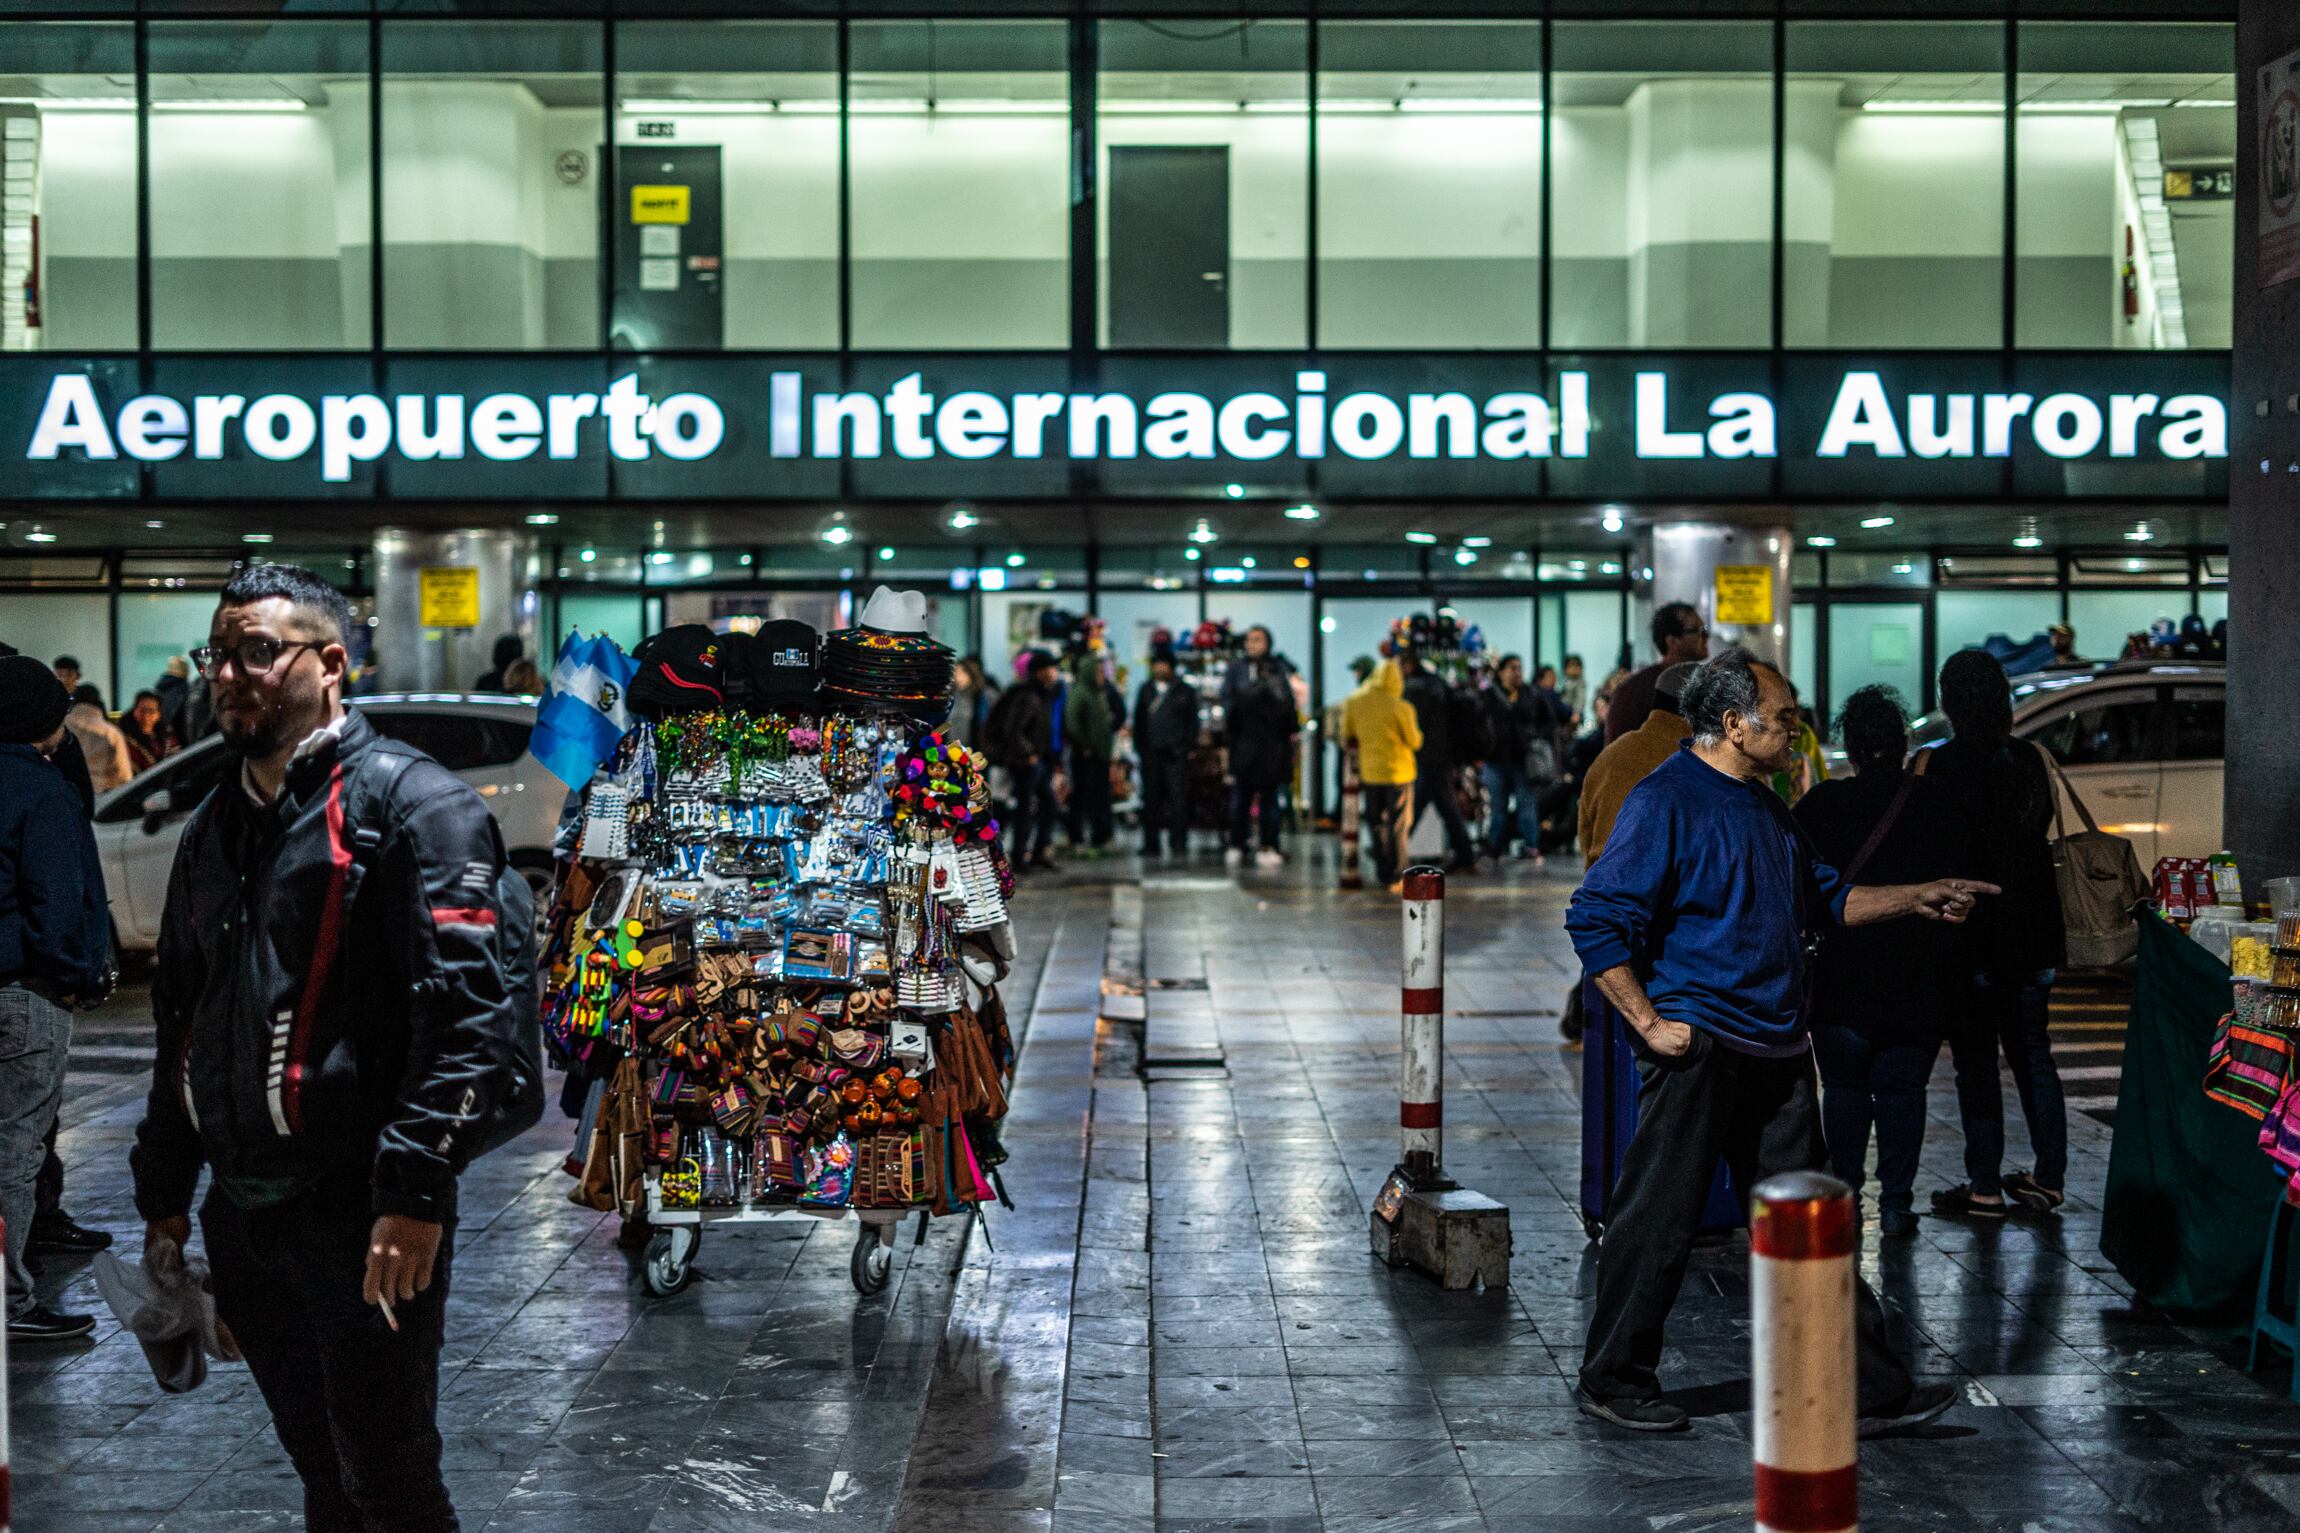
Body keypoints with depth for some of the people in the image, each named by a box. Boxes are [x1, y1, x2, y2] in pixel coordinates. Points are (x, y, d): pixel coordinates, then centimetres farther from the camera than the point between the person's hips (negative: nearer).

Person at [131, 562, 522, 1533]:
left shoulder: (411, 803, -9)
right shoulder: (214, 827, 16)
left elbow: (468, 1007, -19)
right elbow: (180, 1018, 23)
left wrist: (415, 1193, -25)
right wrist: (163, 1194, 21)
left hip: (364, 1211, -7)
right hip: (242, 1213, 7)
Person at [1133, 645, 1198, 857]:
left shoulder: (1184, 691, 5)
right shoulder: (1146, 690, 14)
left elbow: (1192, 721, 5)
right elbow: (1139, 719, 15)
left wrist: (1187, 746, -5)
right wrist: (1139, 746, 6)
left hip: (1176, 753, -3)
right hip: (1151, 753, 3)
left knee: (1178, 797, -7)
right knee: (1151, 798, 4)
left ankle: (1179, 842, -4)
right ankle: (1151, 843, 8)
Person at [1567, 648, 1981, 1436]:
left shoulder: (1763, 806, 15)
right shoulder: (1666, 802, -13)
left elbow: (1825, 898, 26)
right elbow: (1595, 921, -17)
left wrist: (1919, 898, 16)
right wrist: (1649, 1022, -18)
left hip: (1776, 1047, 8)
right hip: (1698, 1046, -8)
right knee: (1659, 1218, 1)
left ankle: (1868, 1389, 15)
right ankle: (1614, 1380, 15)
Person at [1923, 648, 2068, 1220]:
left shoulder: (1938, 764, -14)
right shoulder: (2030, 758, 2)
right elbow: (2044, 834, 9)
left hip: (1971, 934, -5)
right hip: (2031, 932, 6)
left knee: (1976, 1062, 1)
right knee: (2032, 1054, 15)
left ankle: (1985, 1186, 3)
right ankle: (2048, 1178, 19)